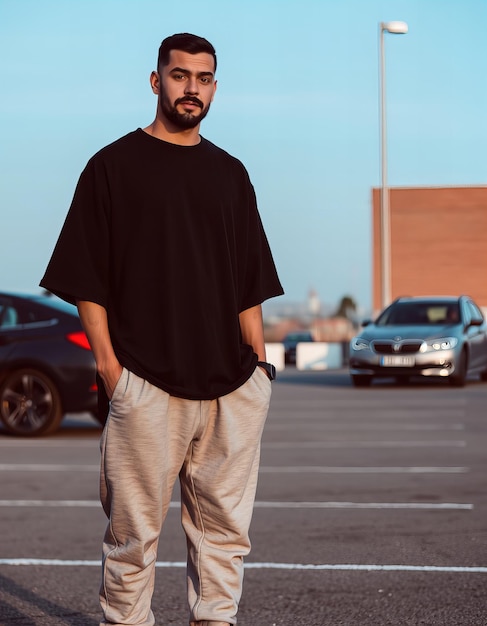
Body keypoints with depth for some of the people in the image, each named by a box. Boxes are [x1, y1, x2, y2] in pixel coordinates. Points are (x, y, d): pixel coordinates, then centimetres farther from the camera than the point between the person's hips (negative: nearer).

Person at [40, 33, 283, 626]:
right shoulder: (114, 165, 3)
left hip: (231, 385, 4)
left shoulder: (230, 173, 16)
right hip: (146, 382, -4)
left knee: (225, 526, 6)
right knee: (134, 528, -2)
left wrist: (258, 360, 10)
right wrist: (107, 360, -8)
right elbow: (87, 277, 0)